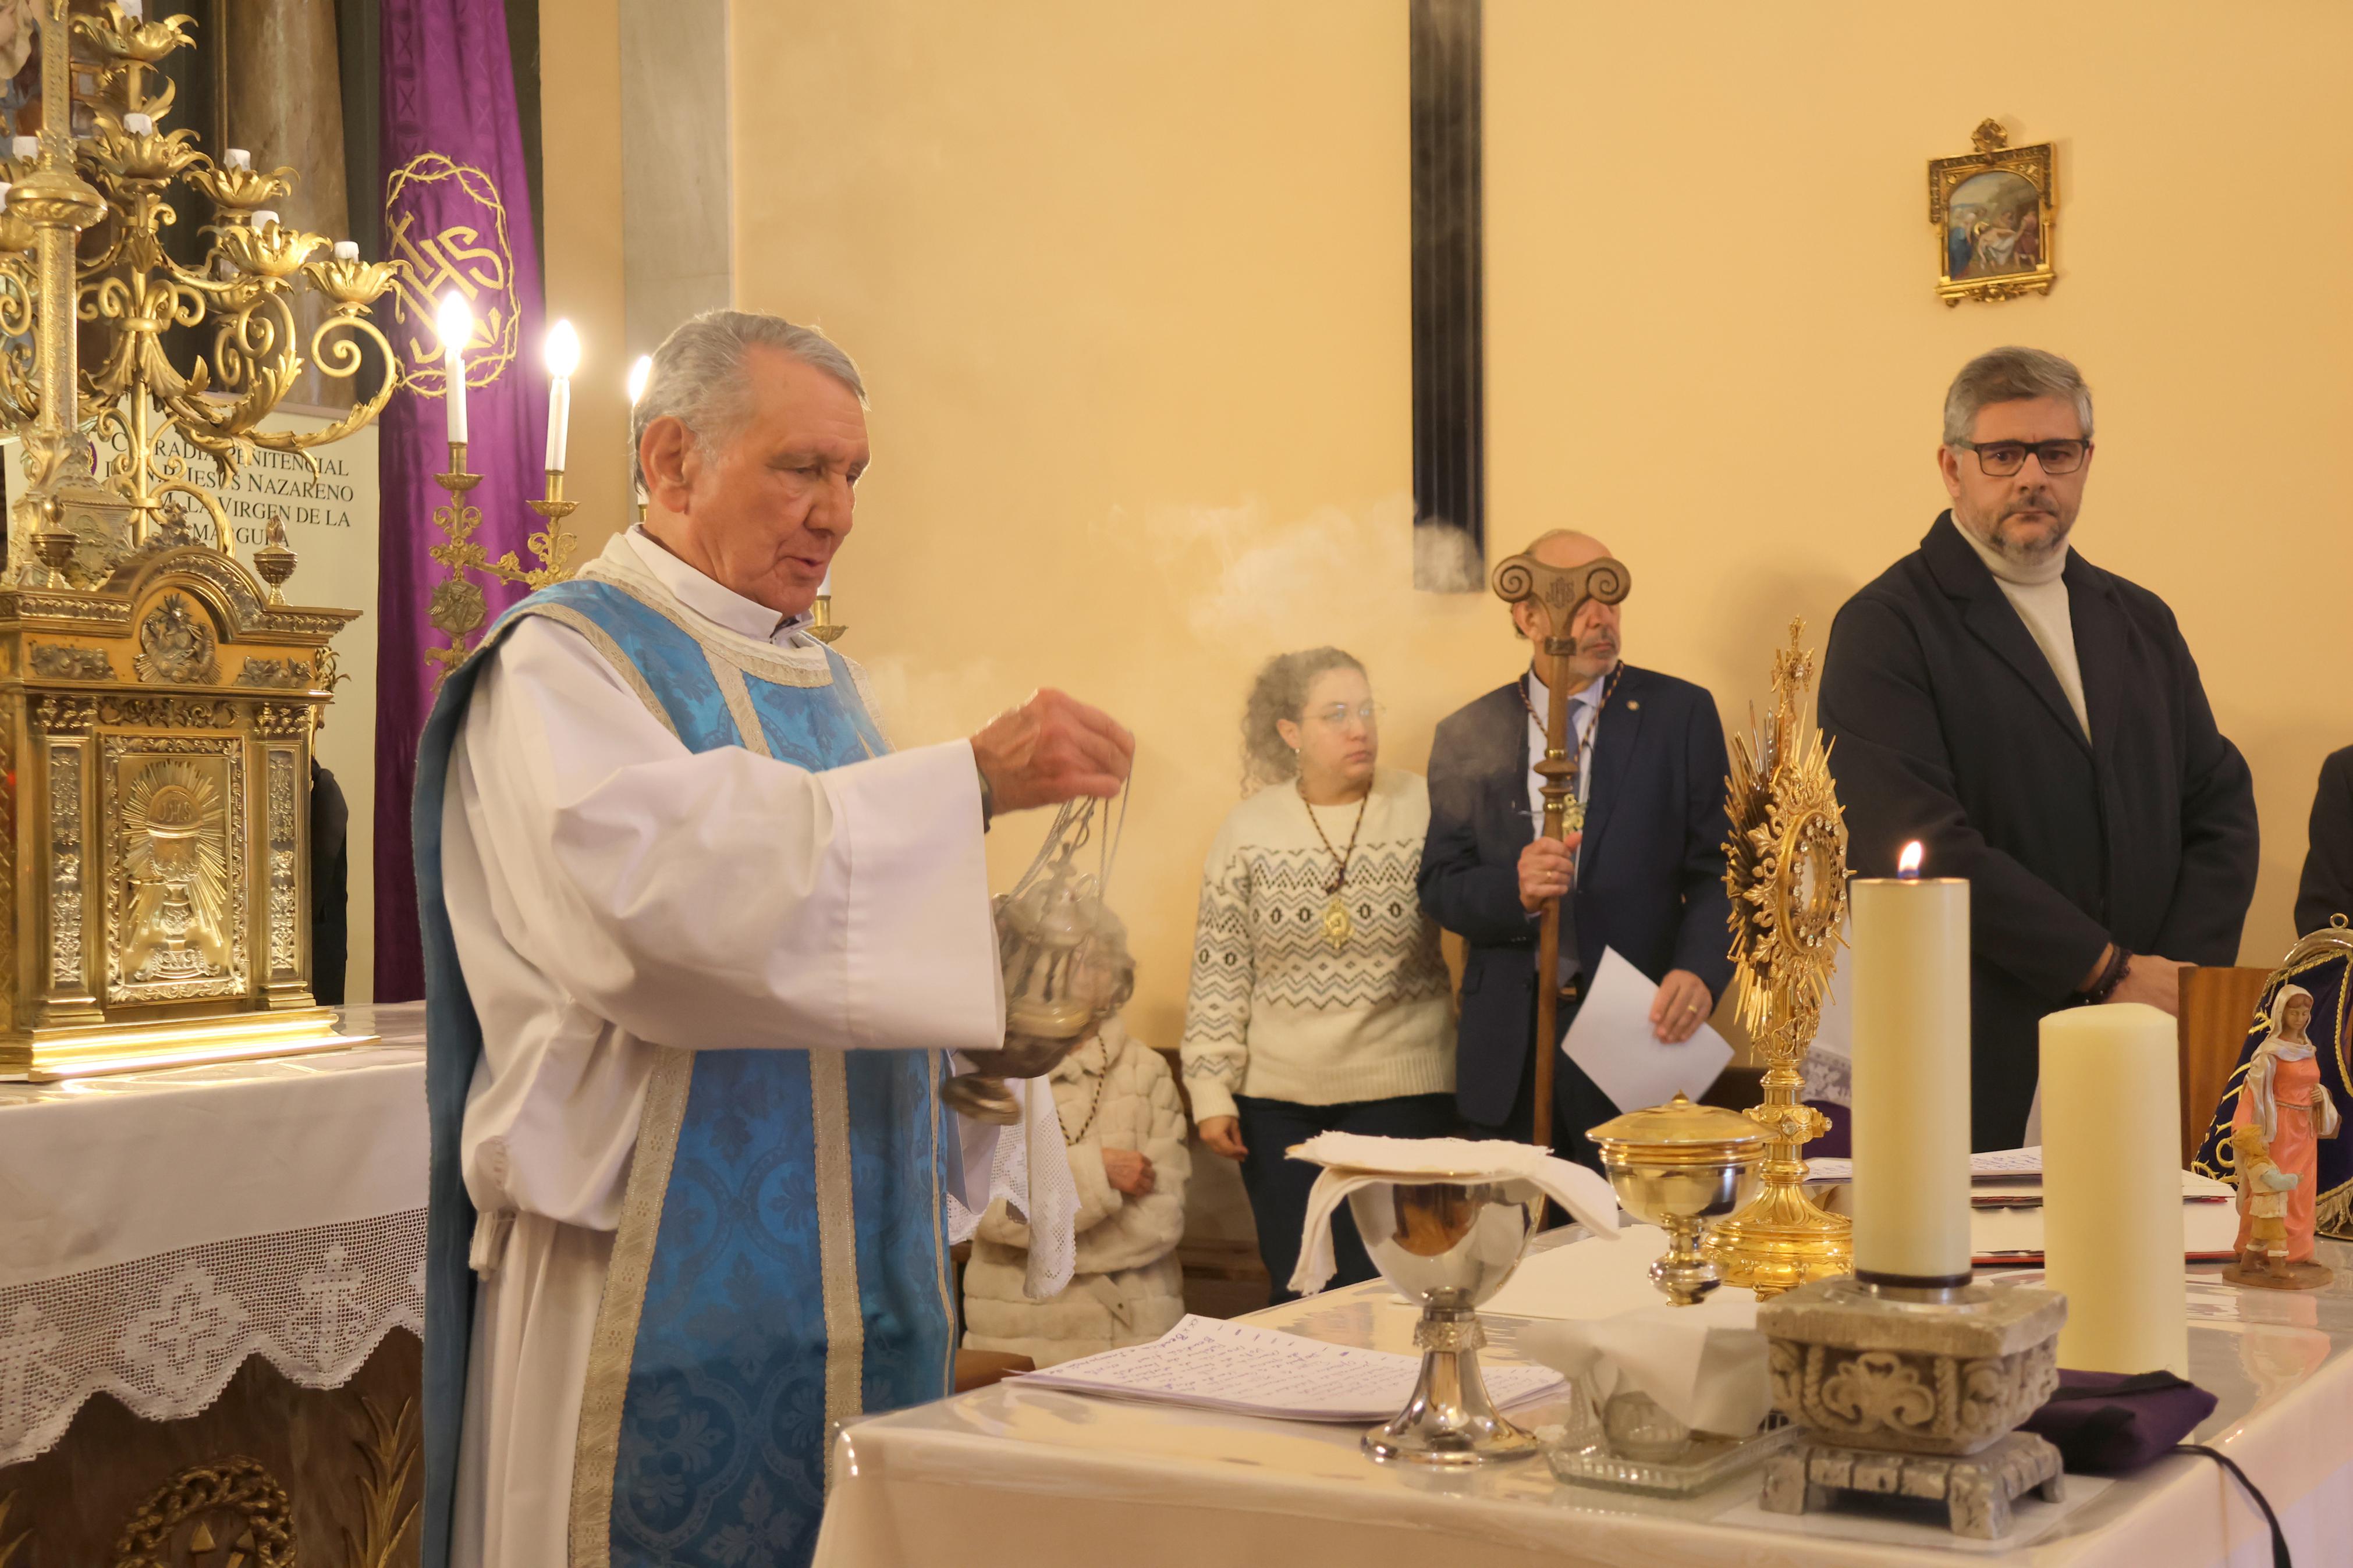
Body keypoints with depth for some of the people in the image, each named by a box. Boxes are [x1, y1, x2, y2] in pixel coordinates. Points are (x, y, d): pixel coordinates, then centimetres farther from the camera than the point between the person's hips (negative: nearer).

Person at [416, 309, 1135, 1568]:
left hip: (865, 1272, 8)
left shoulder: (816, 677, 16)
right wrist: (970, 778, -28)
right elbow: (660, 874, -27)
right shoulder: (562, 661, -8)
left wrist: (982, 1032, -1)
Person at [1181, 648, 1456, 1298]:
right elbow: (1218, 974, 4)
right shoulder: (1249, 828, 2)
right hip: (1278, 1098, 1)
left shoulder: (1425, 808, -1)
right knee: (1297, 1288, 7)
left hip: (1400, 1094, -1)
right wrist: (1211, 1090, -1)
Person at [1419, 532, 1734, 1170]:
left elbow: (1717, 871, 0)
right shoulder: (1467, 736, 8)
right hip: (1509, 1053, 1)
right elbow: (1440, 887, 5)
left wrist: (1700, 973, -17)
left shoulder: (1681, 714, 4)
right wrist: (1514, 891, -16)